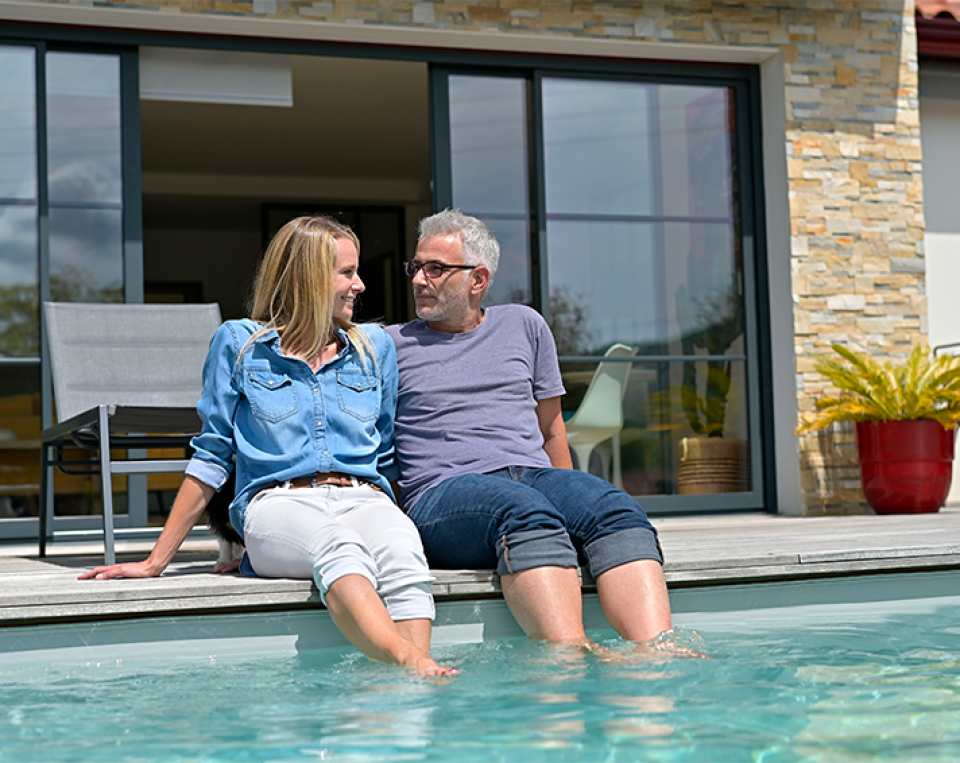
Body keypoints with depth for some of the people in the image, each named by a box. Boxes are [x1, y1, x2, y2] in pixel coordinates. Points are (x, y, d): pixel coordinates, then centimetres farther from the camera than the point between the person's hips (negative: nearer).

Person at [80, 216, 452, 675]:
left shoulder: (375, 346, 21)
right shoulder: (238, 344, 12)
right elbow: (211, 459, 13)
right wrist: (156, 562, 10)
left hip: (363, 499, 3)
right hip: (278, 501, -2)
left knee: (401, 551, -37)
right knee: (338, 546, -41)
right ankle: (413, 666, -65)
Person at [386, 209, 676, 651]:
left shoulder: (524, 326, 23)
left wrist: (571, 500, 19)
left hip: (534, 476, 3)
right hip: (443, 491, -3)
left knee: (616, 511, -31)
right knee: (526, 511, -39)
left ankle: (656, 652, -50)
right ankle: (571, 654, -58)